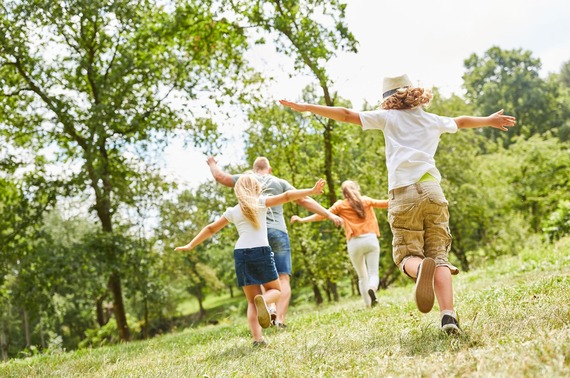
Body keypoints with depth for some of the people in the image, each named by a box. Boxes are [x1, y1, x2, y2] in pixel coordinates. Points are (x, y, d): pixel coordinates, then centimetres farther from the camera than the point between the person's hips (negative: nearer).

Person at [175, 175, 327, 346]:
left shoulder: (232, 211, 16)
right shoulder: (261, 202, 7)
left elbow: (210, 229, 21)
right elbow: (286, 196, -3)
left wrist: (191, 245, 30)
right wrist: (311, 191, -5)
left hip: (241, 254, 3)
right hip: (261, 251, -3)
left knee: (252, 301, 12)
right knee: (275, 289, 16)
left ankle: (257, 338, -5)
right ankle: (263, 299, -20)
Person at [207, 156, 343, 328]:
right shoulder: (280, 182, 14)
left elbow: (220, 176, 13)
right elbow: (304, 200, 8)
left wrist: (212, 164, 35)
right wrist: (329, 214, 8)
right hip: (278, 233, -1)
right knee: (283, 278, -4)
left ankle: (270, 306, -12)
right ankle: (280, 318, -18)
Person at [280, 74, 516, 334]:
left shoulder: (388, 117, 12)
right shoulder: (434, 120, 22)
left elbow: (346, 115, 11)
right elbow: (462, 121, 41)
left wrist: (305, 107, 17)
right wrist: (490, 120, 61)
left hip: (403, 194, -2)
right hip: (432, 190, 2)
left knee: (407, 254, 3)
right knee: (439, 255, 2)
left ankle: (421, 267, -34)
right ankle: (448, 315, -17)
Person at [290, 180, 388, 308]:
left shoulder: (341, 205, 7)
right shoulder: (366, 200, 11)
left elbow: (322, 215, 3)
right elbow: (384, 203, 17)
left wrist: (302, 219, 7)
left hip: (354, 243, 0)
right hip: (370, 239, 0)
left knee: (362, 276, 14)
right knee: (373, 273, 0)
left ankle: (368, 305, 7)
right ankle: (372, 288, -32)